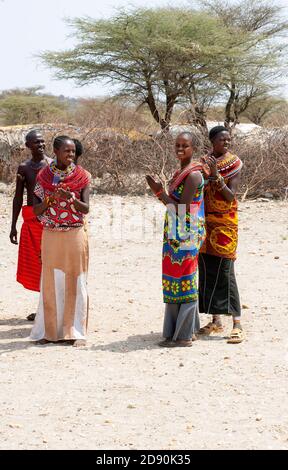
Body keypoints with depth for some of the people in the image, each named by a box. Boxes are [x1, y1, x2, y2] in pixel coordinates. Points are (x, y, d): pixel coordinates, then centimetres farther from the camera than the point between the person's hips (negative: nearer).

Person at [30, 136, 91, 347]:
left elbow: (86, 208, -8)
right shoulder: (44, 176, 2)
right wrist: (51, 198, -17)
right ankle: (49, 331, 13)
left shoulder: (81, 176, -1)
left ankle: (75, 331, 6)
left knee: (75, 282, 1)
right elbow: (36, 210, 1)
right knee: (50, 283, 4)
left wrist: (71, 199, -26)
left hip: (75, 236, -1)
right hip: (51, 236, 1)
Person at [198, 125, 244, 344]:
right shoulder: (204, 161, 8)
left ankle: (237, 324, -10)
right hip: (205, 223, 5)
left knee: (225, 272, -11)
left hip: (225, 223, -5)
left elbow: (230, 196, -14)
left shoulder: (234, 164, -5)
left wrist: (216, 175, -24)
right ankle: (216, 321, 16)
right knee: (207, 272, 7)